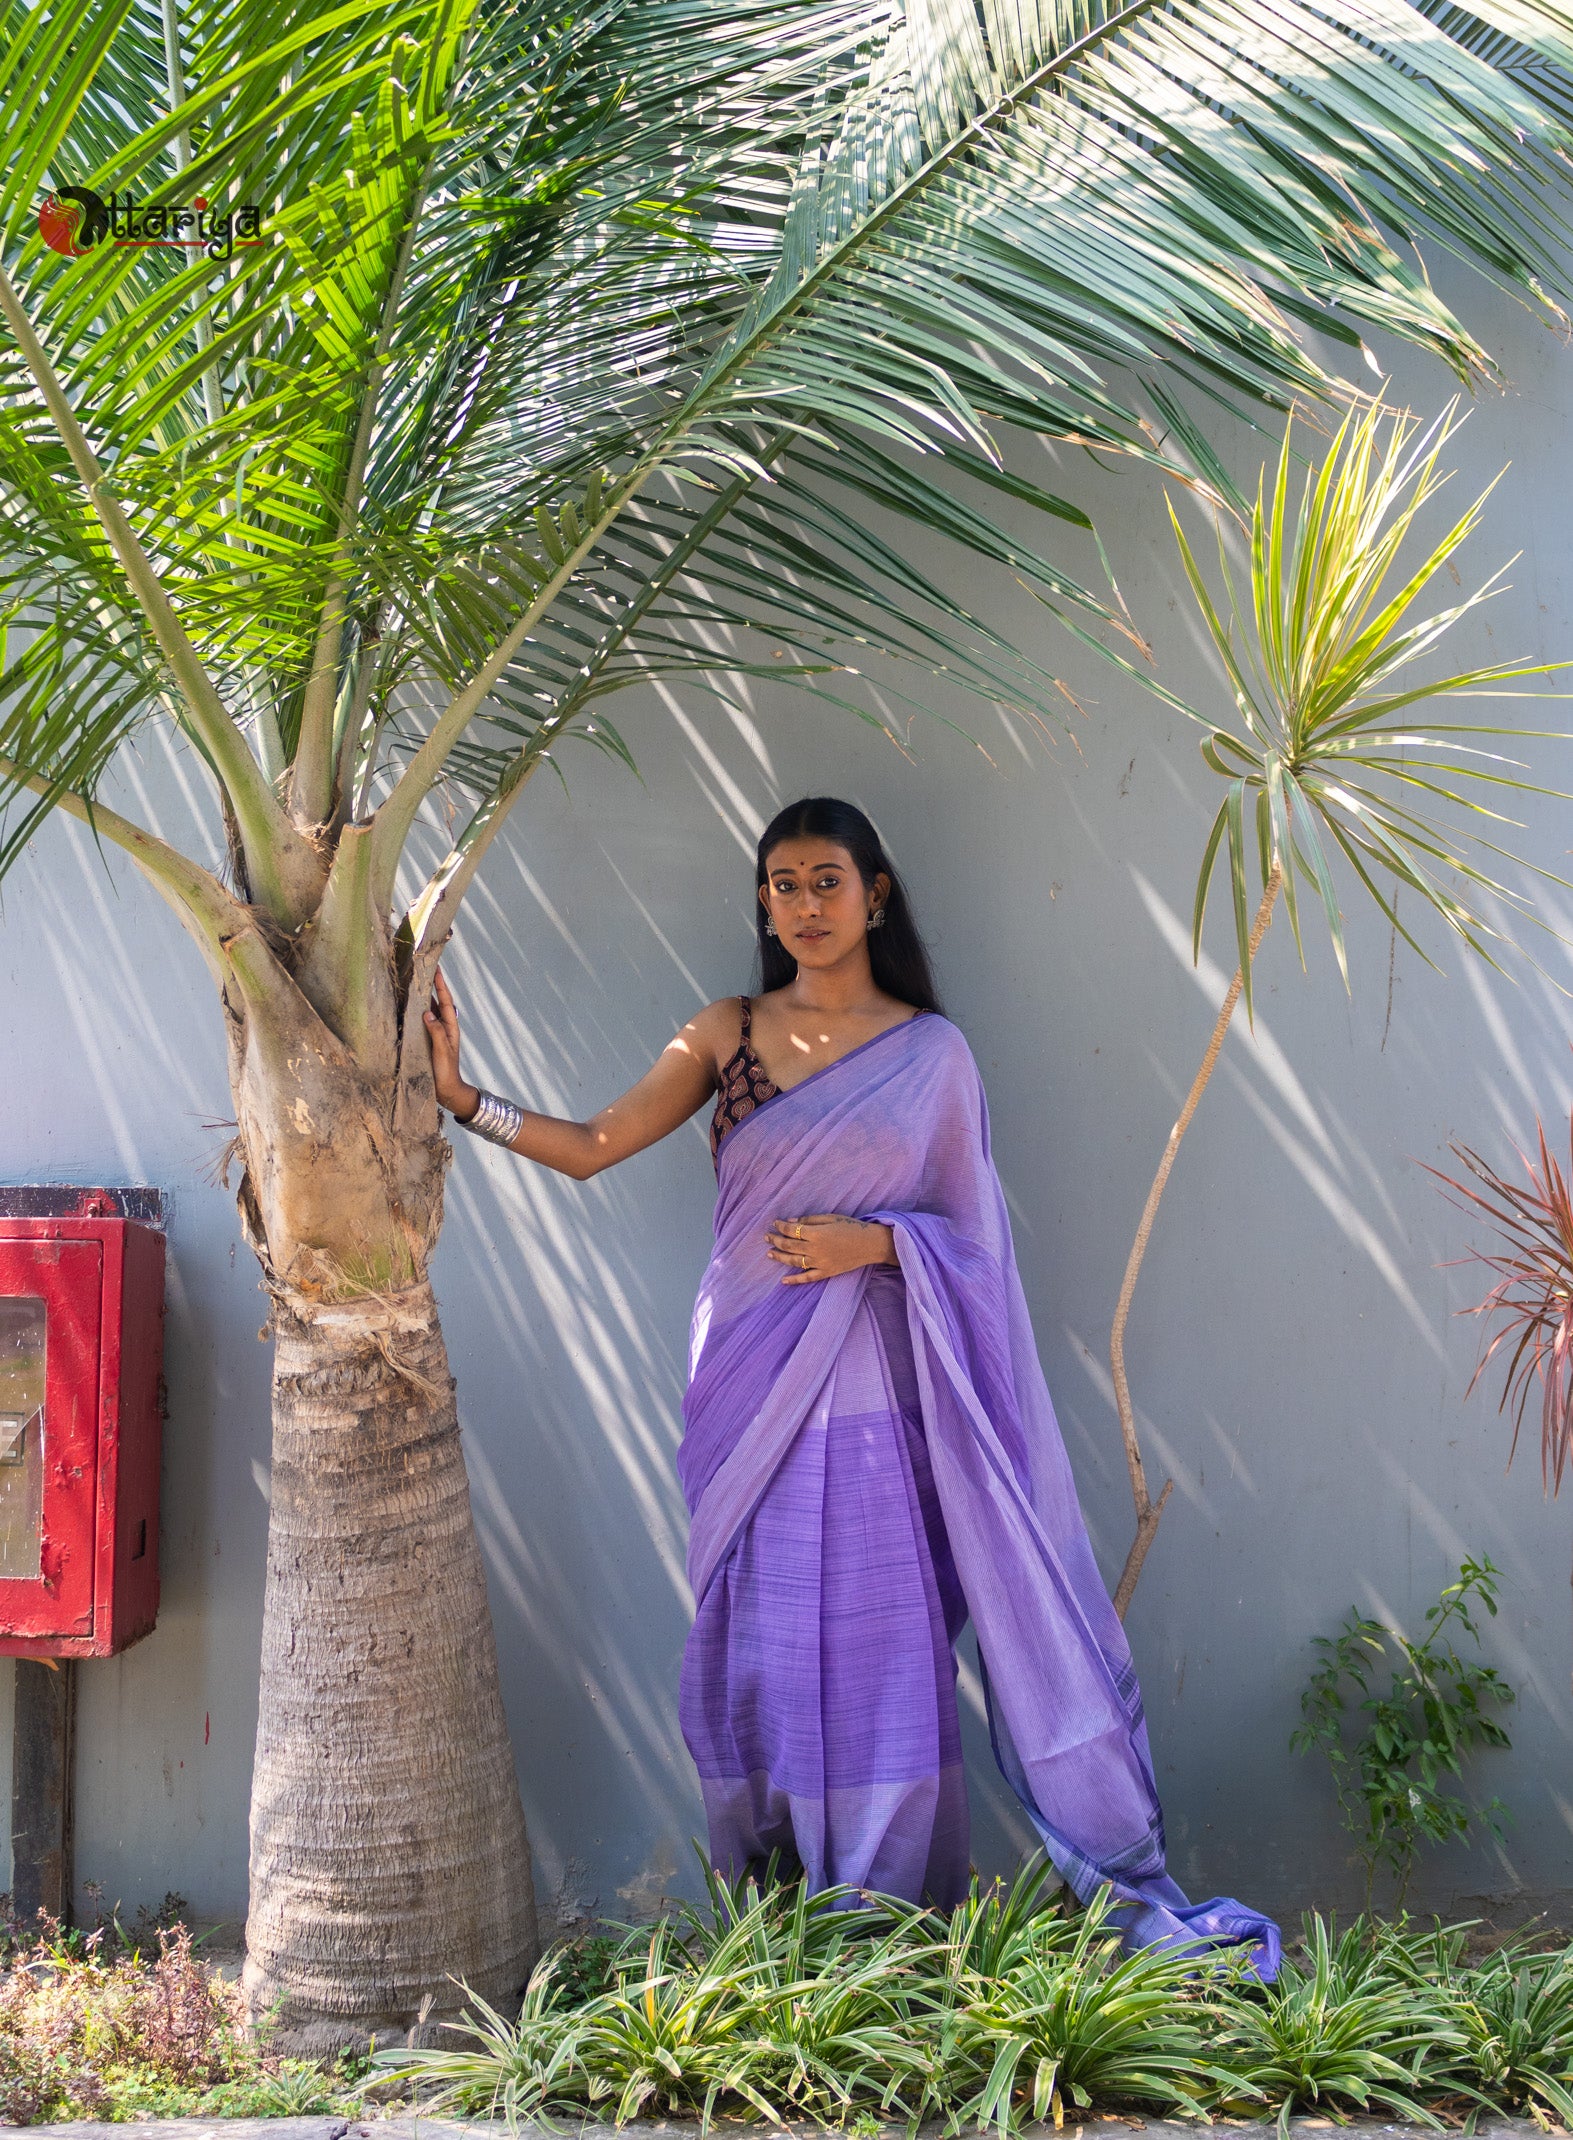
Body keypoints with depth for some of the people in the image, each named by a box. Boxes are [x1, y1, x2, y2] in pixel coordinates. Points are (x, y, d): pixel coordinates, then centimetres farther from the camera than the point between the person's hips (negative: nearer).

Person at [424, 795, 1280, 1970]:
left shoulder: (932, 1051, 3)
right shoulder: (726, 1035, 7)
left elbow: (969, 1229, 4)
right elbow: (593, 1146, 2)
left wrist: (875, 1242, -13)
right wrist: (460, 1094, -8)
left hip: (872, 1389, -1)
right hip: (752, 1388, 2)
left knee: (881, 1644, 0)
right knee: (758, 1642, 6)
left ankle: (893, 1918, 16)